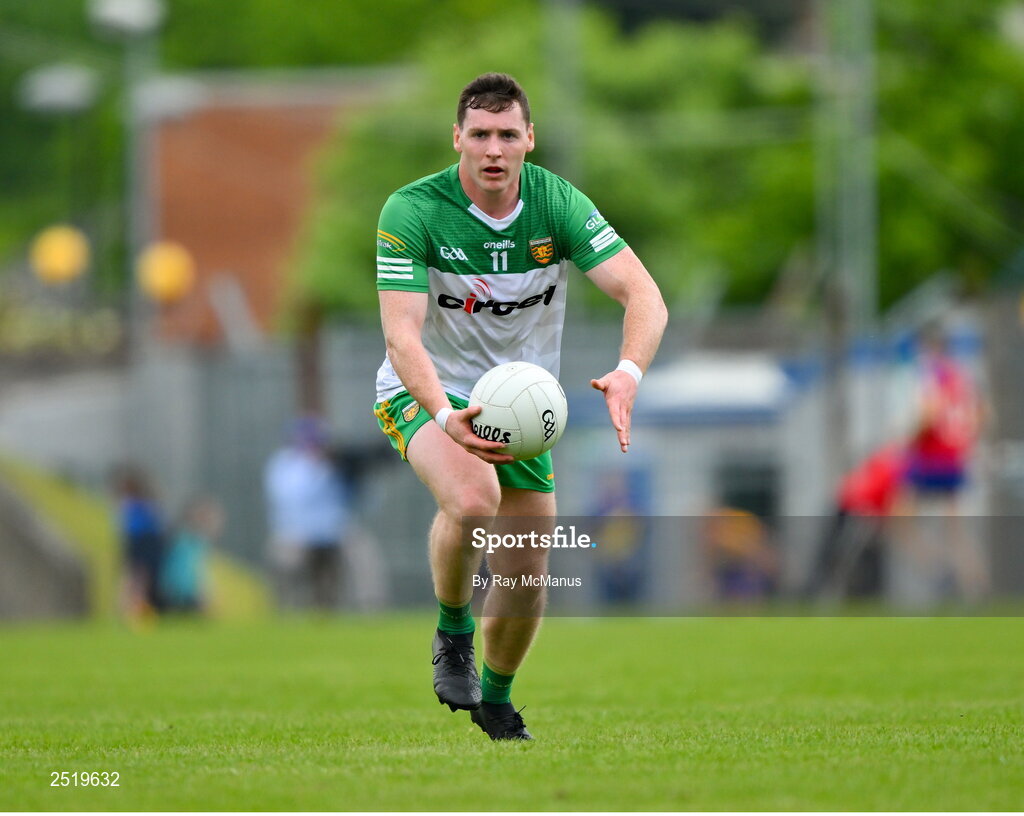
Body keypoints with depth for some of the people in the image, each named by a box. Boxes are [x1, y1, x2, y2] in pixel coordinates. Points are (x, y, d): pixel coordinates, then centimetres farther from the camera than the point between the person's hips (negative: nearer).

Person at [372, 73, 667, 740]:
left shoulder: (559, 205, -15)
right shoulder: (412, 211, -22)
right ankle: (452, 631, -6)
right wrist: (446, 417, -47)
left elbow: (643, 295, -22)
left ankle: (496, 698, 33)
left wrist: (628, 374, -43)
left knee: (527, 575, 3)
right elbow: (402, 334, -29)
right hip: (427, 392, -3)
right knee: (473, 498, -35)